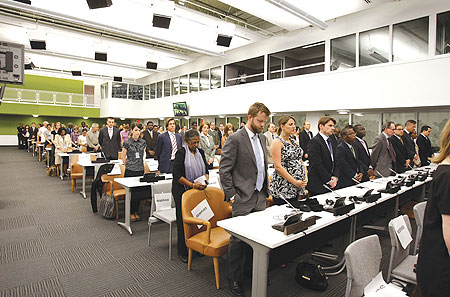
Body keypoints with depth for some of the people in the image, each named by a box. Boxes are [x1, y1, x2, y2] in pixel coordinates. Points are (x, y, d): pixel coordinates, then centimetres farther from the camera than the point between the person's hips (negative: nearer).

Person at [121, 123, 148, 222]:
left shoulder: (143, 142, 7)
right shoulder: (127, 143, -5)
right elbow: (123, 157, 3)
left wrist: (142, 161, 10)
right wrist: (128, 165, 9)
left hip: (140, 170, 4)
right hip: (130, 170, -4)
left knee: (139, 190, 7)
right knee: (131, 192, 0)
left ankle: (136, 211, 21)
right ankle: (131, 212, 12)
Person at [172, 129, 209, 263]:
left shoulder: (200, 152, 8)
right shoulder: (181, 153, -11)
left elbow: (206, 170, 13)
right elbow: (177, 175, -15)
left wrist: (205, 180, -7)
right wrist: (192, 184, -22)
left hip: (197, 190, 5)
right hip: (182, 190, -5)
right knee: (183, 220, 2)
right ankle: (182, 251, 15)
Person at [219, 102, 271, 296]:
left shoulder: (262, 138, 12)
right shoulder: (235, 139, -12)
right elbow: (224, 170, -12)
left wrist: (266, 190, 17)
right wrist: (231, 196, -14)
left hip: (260, 198, 7)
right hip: (243, 200, -7)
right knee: (238, 239, 4)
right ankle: (235, 280, 23)